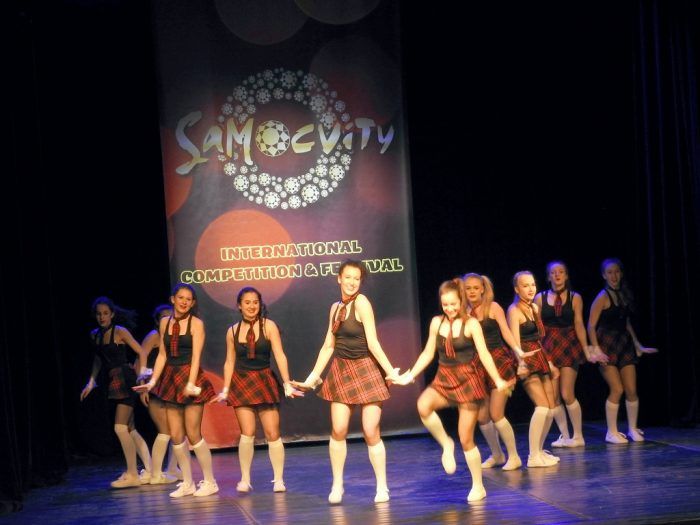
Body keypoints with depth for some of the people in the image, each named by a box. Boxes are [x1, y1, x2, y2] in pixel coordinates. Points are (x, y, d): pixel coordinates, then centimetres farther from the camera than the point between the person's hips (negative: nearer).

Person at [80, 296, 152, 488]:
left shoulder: (120, 332, -9)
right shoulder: (95, 335, 10)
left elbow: (141, 352, -9)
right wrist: (91, 382, 17)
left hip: (125, 380, -8)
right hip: (114, 383, 8)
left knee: (120, 428, -13)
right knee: (130, 430, 11)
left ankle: (132, 474, -7)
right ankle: (149, 470, 18)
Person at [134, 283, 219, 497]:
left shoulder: (196, 323, -5)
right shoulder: (165, 322, 9)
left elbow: (196, 356, -13)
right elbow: (162, 355, 12)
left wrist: (190, 383, -22)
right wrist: (153, 381, 5)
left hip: (190, 377, -5)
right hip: (171, 380, 5)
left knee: (193, 434, -5)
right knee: (176, 436, 5)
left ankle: (210, 482, 8)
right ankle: (188, 483, 16)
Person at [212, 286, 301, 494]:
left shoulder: (268, 326, -5)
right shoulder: (232, 331, 4)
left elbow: (280, 356, -9)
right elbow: (229, 362, 10)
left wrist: (287, 385, -16)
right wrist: (225, 390, 8)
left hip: (264, 381, -1)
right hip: (241, 383, 1)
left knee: (272, 434, -3)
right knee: (247, 434, -10)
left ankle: (278, 479, 7)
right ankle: (245, 479, 2)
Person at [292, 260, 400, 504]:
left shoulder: (361, 303, -12)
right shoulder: (335, 307, 8)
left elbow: (373, 343, -14)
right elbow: (328, 346, 13)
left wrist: (391, 372, -19)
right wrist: (313, 378, 14)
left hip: (365, 371, -5)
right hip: (341, 371, 5)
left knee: (371, 433, -5)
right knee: (338, 430, -1)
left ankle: (382, 487, 8)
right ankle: (337, 485, 12)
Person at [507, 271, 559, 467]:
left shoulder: (535, 308, 14)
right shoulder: (514, 310, -9)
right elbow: (515, 340, -20)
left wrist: (548, 362, 20)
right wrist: (520, 363, -33)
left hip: (540, 359, 8)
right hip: (527, 361, -8)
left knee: (551, 407, 5)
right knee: (542, 406, -15)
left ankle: (539, 450, 17)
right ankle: (533, 456, -11)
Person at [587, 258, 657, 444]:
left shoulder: (624, 295, 11)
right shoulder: (602, 298, -8)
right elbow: (591, 326, -12)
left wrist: (638, 345, 20)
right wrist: (596, 349, -22)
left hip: (625, 345, 6)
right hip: (607, 346, -6)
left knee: (632, 390, 1)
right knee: (617, 389, -10)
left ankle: (633, 429, 17)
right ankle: (611, 432, 2)